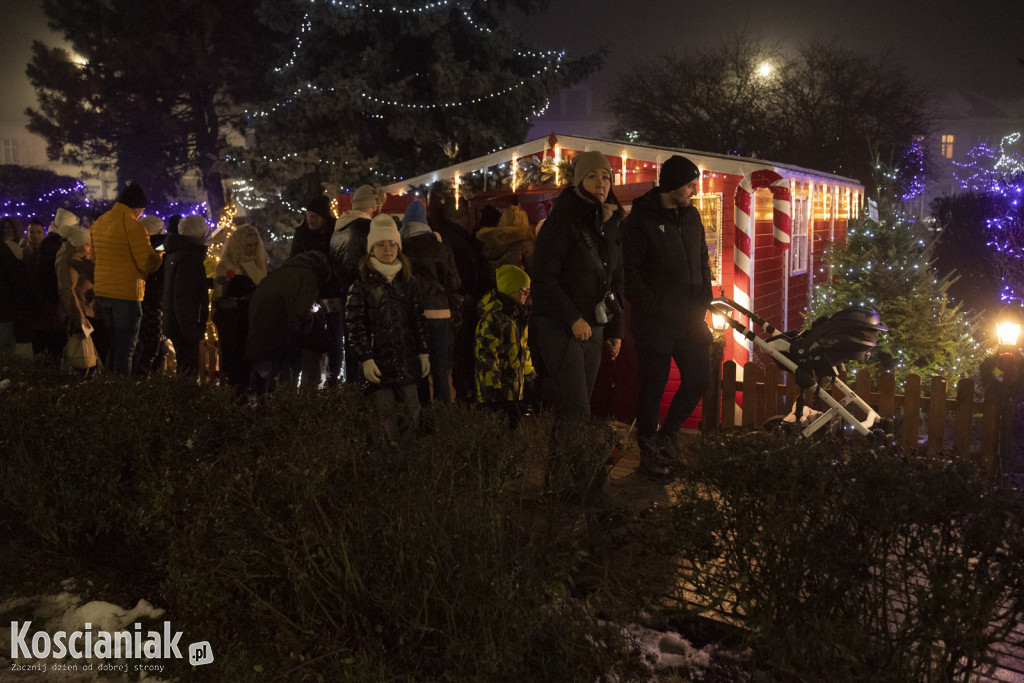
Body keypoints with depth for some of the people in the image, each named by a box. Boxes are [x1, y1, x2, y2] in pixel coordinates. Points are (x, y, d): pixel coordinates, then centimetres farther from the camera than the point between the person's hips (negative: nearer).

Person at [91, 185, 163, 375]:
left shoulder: (99, 222, 11)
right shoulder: (133, 226, -14)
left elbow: (94, 257, 19)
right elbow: (147, 263, -16)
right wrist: (160, 257, 3)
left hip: (101, 292, 8)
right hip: (126, 294, -8)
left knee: (111, 345, 17)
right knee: (125, 347, -2)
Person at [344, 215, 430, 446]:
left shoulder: (408, 282, 12)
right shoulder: (362, 284, -2)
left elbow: (418, 319, 16)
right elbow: (354, 324, -5)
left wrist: (423, 352, 11)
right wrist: (365, 358, -12)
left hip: (405, 359, 4)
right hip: (377, 362, -4)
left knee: (412, 415, 1)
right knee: (386, 417, -8)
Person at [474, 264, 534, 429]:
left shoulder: (517, 315, 14)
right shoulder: (493, 318, -18)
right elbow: (486, 355, -21)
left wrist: (529, 376, 23)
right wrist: (494, 391, -23)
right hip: (497, 392, -9)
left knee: (515, 425, 13)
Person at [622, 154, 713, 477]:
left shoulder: (691, 216, 10)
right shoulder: (641, 220, -10)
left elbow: (702, 261, 17)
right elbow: (630, 272, -13)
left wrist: (702, 301, 7)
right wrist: (657, 306, -16)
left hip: (689, 318, 6)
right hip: (655, 323, -6)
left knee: (699, 380, 7)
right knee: (653, 387, 3)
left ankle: (667, 433, 28)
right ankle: (649, 450, 19)